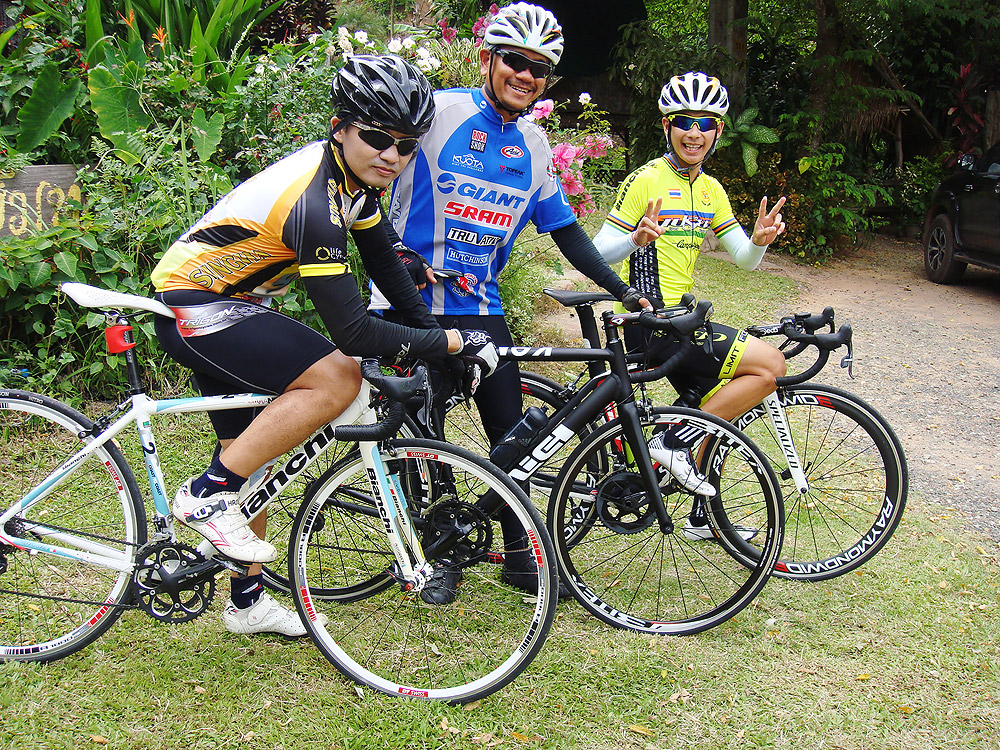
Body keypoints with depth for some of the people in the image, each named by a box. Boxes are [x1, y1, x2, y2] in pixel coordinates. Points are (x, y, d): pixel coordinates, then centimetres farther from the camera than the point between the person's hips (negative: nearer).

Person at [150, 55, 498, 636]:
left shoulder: (355, 175, -1)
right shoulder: (315, 202, -30)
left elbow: (383, 259, 13)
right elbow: (353, 332, -31)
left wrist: (436, 331, 6)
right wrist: (452, 342, -24)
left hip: (224, 305, 10)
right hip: (194, 308, -10)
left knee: (255, 451, 16)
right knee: (337, 378, -26)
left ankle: (248, 603, 32)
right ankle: (208, 495, -13)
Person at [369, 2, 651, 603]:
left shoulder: (534, 145, 9)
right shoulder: (439, 111, -9)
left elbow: (566, 230, 13)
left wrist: (625, 292, 7)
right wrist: (394, 253, -21)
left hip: (480, 306, 5)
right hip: (412, 299, -4)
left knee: (511, 429, 2)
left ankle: (519, 554, 17)